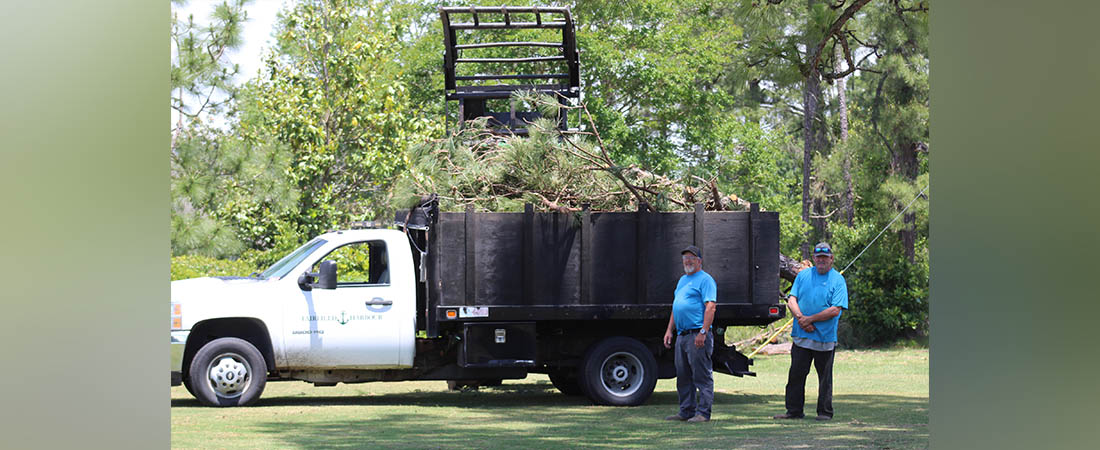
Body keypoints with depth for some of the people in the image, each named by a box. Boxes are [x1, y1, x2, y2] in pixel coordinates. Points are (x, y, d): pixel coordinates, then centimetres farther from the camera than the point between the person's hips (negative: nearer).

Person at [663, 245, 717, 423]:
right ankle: (686, 411, 19)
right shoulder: (683, 280, 22)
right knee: (683, 377, 12)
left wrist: (703, 332, -22)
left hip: (697, 335, -9)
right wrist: (669, 330, 18)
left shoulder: (705, 279, -6)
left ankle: (703, 413, -4)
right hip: (682, 335, 9)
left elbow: (710, 307, -15)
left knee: (702, 376, -6)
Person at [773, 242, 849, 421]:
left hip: (825, 338, -3)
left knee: (825, 377, 5)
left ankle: (825, 412, 14)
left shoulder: (838, 280, -2)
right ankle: (794, 411, 13)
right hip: (801, 336, 3)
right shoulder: (803, 275, 11)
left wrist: (810, 319, -13)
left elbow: (835, 310, -11)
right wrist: (800, 317, -12)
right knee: (796, 374, 4)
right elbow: (791, 300, 6)